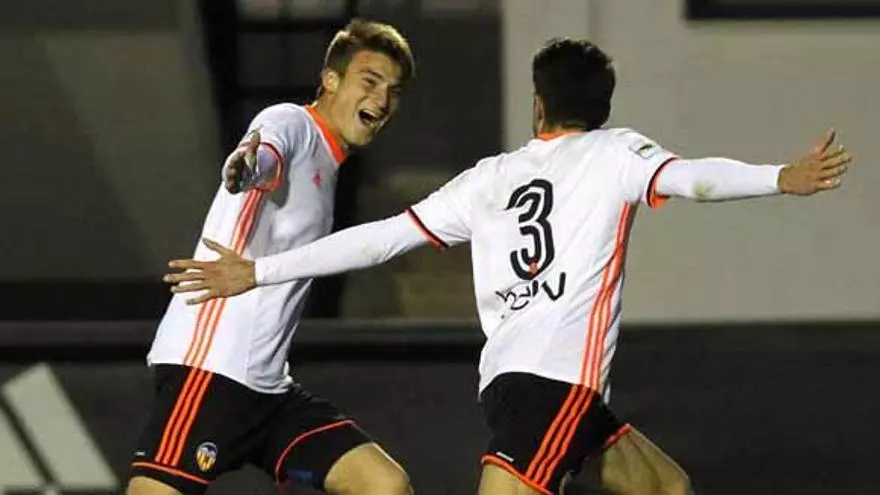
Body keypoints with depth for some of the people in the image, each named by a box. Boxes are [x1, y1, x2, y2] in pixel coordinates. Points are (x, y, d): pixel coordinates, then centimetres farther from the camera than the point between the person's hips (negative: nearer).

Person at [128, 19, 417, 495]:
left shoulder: (324, 164, 22)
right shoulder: (290, 124, -5)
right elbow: (265, 154, -30)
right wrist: (245, 166, -52)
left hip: (268, 385, 9)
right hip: (208, 366, -9)